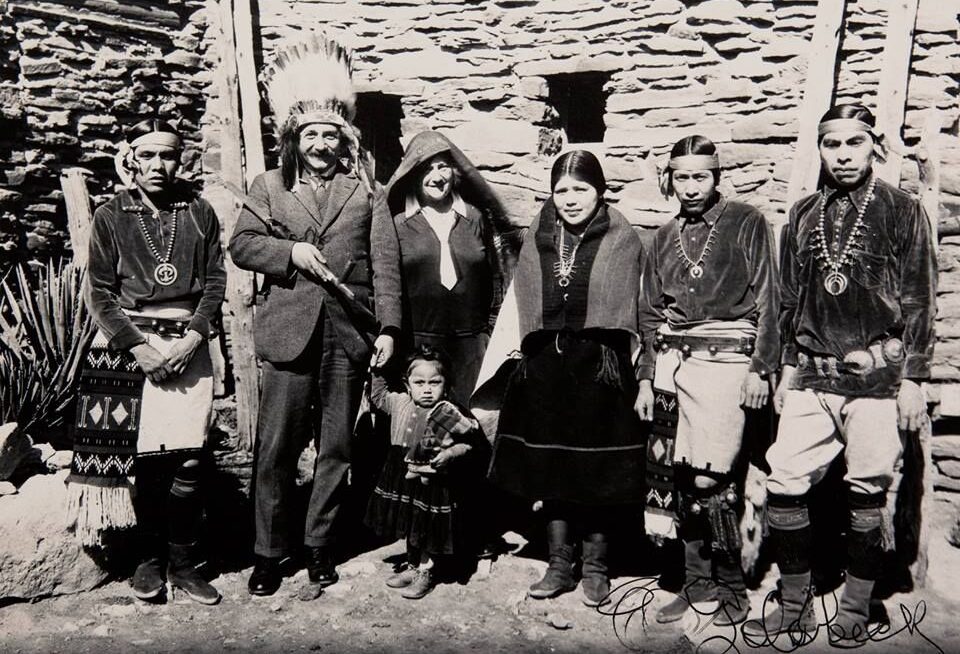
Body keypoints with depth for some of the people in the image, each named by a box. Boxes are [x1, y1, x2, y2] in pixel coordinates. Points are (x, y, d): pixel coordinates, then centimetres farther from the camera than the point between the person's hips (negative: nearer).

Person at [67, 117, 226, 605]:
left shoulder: (200, 213, 8)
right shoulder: (111, 217, 5)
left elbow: (215, 283, 7)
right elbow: (99, 292, 3)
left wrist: (192, 337, -7)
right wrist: (140, 346, -7)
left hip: (187, 344, 1)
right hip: (130, 342, -1)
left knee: (190, 460, -4)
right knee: (146, 458, -1)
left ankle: (183, 562, 11)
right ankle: (150, 560, 17)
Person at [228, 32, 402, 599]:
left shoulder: (365, 188, 9)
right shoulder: (269, 187, 12)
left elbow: (385, 260, 3)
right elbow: (242, 244, 6)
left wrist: (389, 326, -5)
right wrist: (291, 252, -11)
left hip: (350, 333, 0)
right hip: (291, 331, 0)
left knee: (336, 447, 8)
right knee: (277, 446, 2)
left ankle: (320, 550, 21)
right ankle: (269, 552, 17)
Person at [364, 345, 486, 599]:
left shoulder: (448, 413, -17)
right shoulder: (401, 403, 1)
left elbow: (473, 439, -12)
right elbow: (378, 396, 19)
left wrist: (451, 453, -23)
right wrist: (377, 372, 9)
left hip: (432, 481, -6)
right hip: (404, 479, 6)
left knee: (429, 530, 8)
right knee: (410, 527, 21)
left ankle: (426, 573, 27)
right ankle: (412, 566, 40)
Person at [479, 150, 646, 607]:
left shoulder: (621, 240, 1)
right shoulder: (538, 238, 10)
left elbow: (622, 308, -2)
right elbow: (519, 301, 10)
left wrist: (609, 353, -10)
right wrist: (519, 352, 3)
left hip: (598, 363, -3)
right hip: (545, 364, 3)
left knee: (596, 467, 5)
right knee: (550, 466, 9)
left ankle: (595, 566, 21)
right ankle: (559, 564, 22)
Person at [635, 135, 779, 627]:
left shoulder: (746, 223, 4)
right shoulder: (664, 239, 16)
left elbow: (767, 299, -1)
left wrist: (761, 367, -8)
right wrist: (646, 378, 11)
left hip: (725, 362, -5)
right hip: (672, 363, 5)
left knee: (708, 480, -9)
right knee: (675, 475, 3)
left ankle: (732, 587, 10)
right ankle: (697, 582, 18)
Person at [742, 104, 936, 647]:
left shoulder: (902, 210, 1)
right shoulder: (805, 215, 12)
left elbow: (921, 302, -1)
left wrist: (912, 379, -6)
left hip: (877, 377, -3)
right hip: (812, 378, 4)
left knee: (867, 496, 4)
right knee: (784, 487, -1)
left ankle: (855, 613, 21)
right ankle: (795, 609, 14)